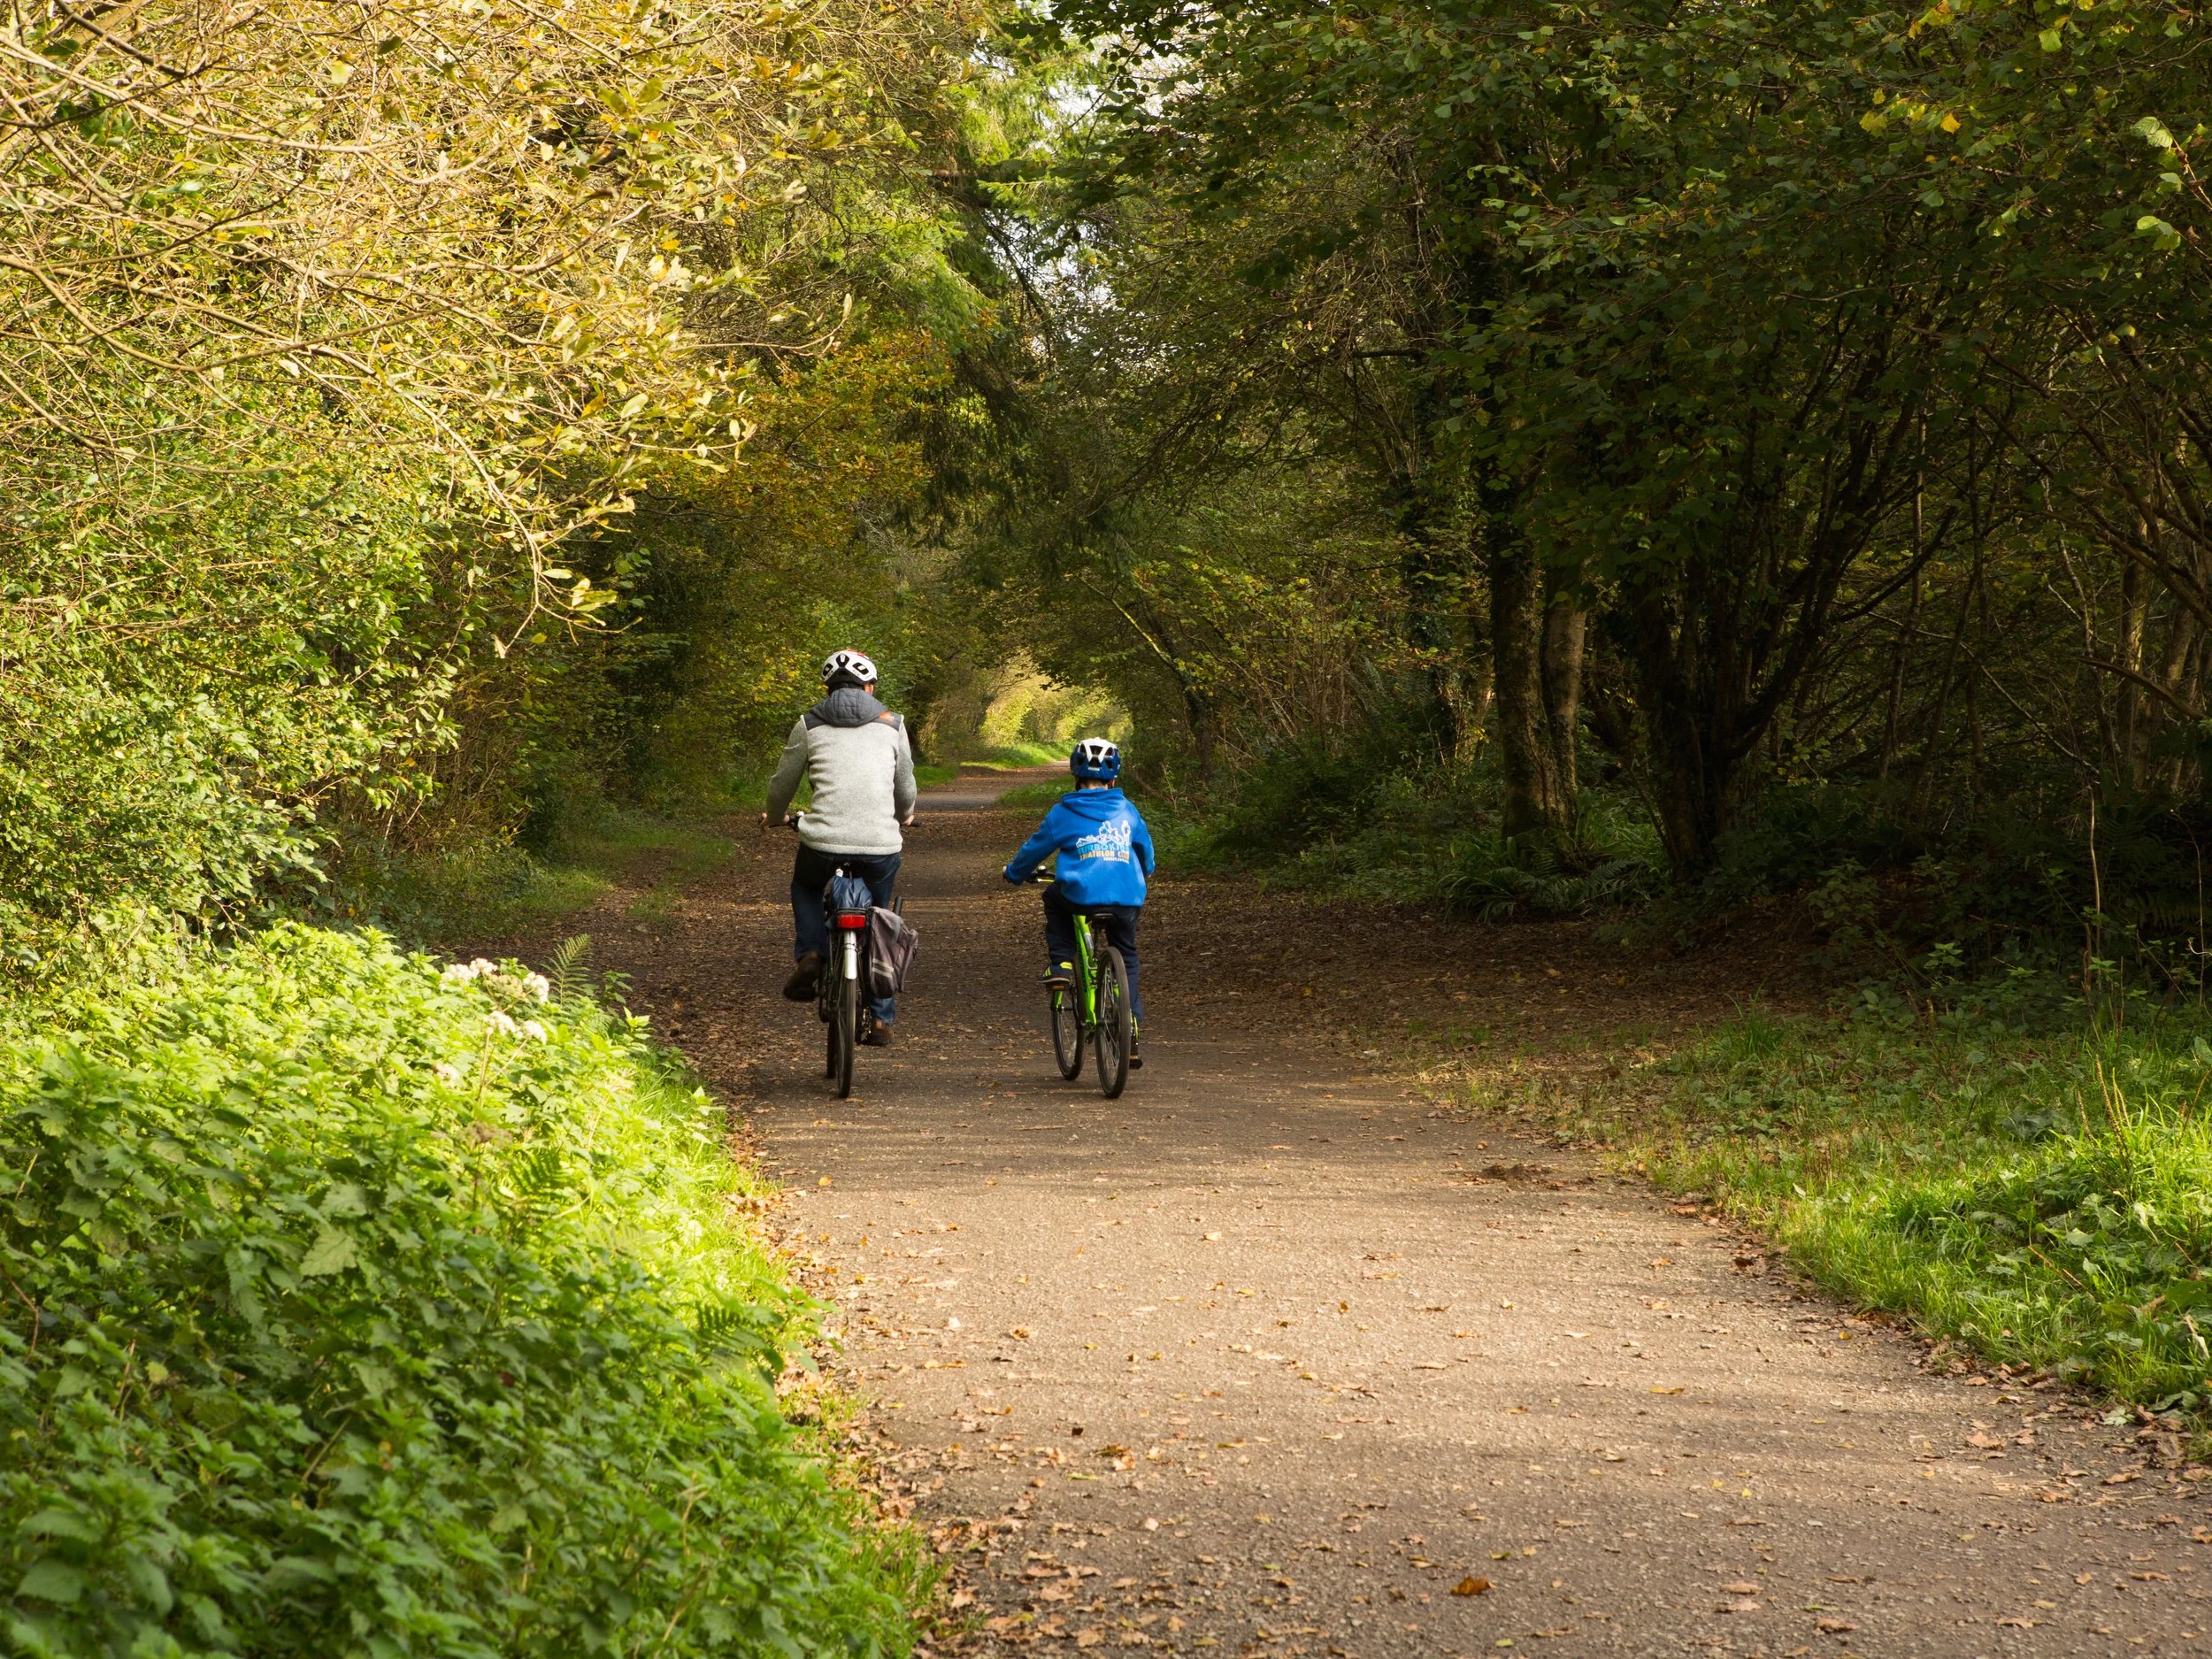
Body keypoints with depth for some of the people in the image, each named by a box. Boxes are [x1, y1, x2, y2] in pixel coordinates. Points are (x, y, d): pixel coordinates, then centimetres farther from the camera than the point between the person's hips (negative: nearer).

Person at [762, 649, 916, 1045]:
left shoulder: (810, 724, 9)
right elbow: (906, 789, 22)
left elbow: (782, 783, 17)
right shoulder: (892, 725, 12)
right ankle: (880, 1019, 18)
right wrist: (905, 816, 45)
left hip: (823, 839, -1)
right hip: (881, 843, 1)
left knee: (805, 887, 32)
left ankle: (811, 955, 8)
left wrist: (773, 816, 39)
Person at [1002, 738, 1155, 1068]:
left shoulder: (1065, 813, 7)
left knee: (1054, 898, 31)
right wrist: (1143, 874, 54)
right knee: (1126, 957, 21)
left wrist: (1014, 873, 38)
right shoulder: (1127, 811, 16)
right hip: (1127, 901, 2)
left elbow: (1036, 847, 18)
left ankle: (1060, 964, 15)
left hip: (1081, 898, -2)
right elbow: (1145, 850, 31)